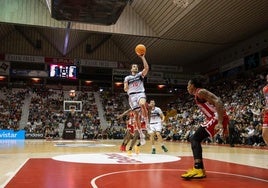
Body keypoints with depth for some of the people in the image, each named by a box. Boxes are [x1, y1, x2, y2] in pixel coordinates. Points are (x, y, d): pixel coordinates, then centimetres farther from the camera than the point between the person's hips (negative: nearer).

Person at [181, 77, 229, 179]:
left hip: (217, 118, -10)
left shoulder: (200, 92, -9)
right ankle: (199, 168, 14)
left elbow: (218, 102, -21)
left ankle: (198, 170, -22)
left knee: (195, 139, -14)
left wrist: (220, 122, -28)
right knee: (194, 139, 12)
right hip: (214, 118, 10)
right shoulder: (198, 95, 21)